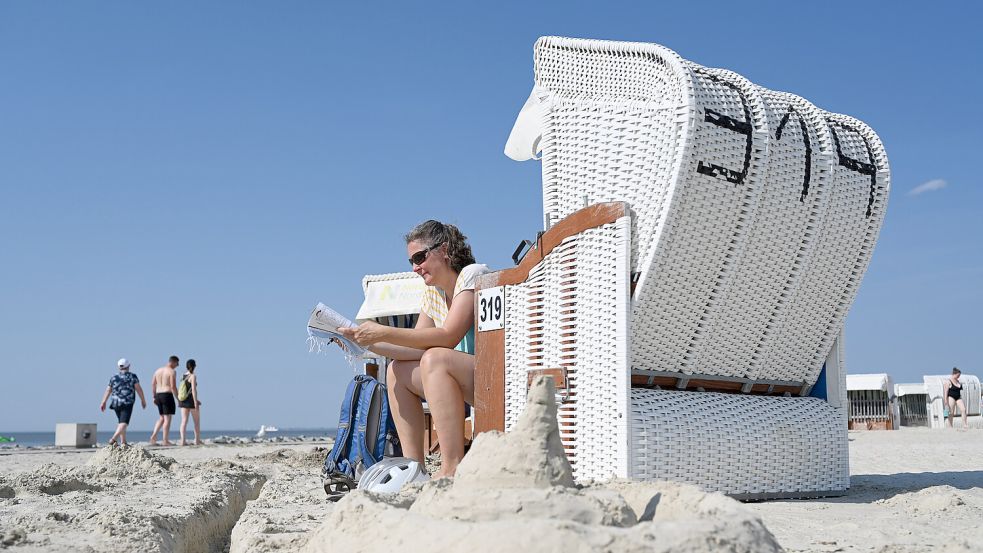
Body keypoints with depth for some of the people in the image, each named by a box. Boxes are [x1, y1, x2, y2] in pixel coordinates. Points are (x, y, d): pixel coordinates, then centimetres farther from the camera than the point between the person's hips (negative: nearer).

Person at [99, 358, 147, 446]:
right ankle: (114, 439, -29)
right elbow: (138, 389, -5)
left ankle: (123, 442, 20)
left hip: (116, 403, 5)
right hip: (127, 403, -5)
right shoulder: (132, 377, -2)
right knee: (124, 423, -10)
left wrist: (103, 402, 14)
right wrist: (143, 400, 4)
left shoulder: (114, 378, 9)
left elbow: (108, 391, 9)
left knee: (120, 422, 18)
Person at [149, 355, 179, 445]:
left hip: (158, 395, 7)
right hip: (167, 395, -7)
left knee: (162, 418, 17)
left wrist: (154, 397, 18)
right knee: (167, 418, -3)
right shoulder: (172, 372, -9)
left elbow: (153, 384, 14)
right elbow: (173, 386, -15)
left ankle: (153, 436, 4)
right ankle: (165, 441, -3)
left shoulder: (158, 370, 14)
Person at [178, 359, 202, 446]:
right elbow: (194, 390, -17)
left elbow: (180, 389, 12)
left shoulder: (183, 376, 9)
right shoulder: (193, 376, -10)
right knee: (197, 421, 8)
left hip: (182, 400, 6)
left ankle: (183, 440, -10)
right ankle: (197, 440, 12)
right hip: (191, 400, -6)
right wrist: (196, 402, -18)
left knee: (184, 421, 1)